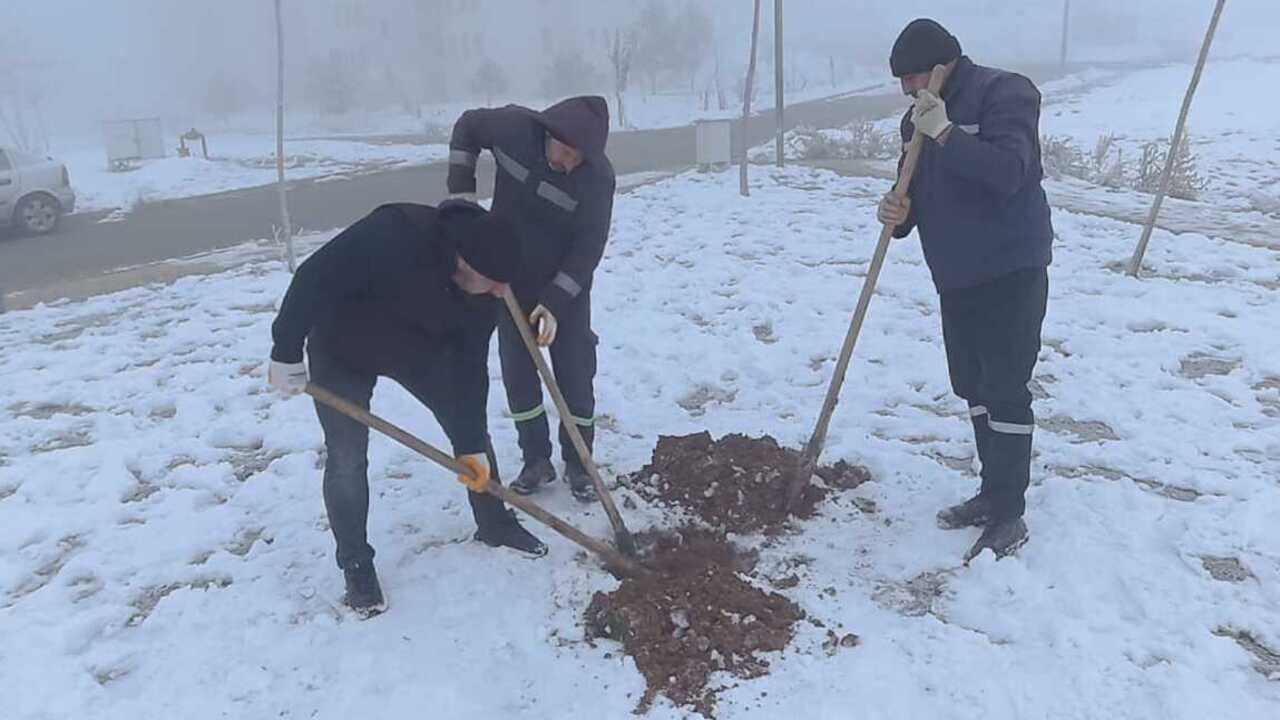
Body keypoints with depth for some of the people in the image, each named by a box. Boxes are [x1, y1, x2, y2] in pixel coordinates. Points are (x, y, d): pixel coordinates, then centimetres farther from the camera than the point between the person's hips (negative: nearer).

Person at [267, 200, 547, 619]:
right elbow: (314, 279, -34)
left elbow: (469, 367, -14)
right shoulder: (392, 236, -41)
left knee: (470, 428, 6)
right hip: (342, 350, -4)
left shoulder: (482, 288, -21)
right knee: (346, 459, -6)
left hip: (417, 348, 5)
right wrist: (287, 354, -27)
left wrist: (473, 445, -13)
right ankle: (356, 564, 14)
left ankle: (495, 525, 25)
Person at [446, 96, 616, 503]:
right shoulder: (512, 126, -18)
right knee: (517, 372, 6)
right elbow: (467, 127, 3)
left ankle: (578, 464, 18)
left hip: (567, 287, -2)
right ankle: (536, 460, 20)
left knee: (575, 374, 0)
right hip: (509, 278, 3)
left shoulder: (598, 175, -25)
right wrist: (461, 192, -6)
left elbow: (589, 247, -21)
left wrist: (555, 301, -26)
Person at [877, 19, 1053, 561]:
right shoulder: (919, 117, 12)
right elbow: (918, 189, 12)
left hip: (1010, 271, -8)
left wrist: (945, 135, -29)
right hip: (956, 276, 8)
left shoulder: (1004, 93, -12)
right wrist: (900, 212, -10)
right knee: (974, 387, 13)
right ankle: (993, 493, 27)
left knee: (1006, 390, -5)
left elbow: (1007, 173, -26)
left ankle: (1009, 515, 4)